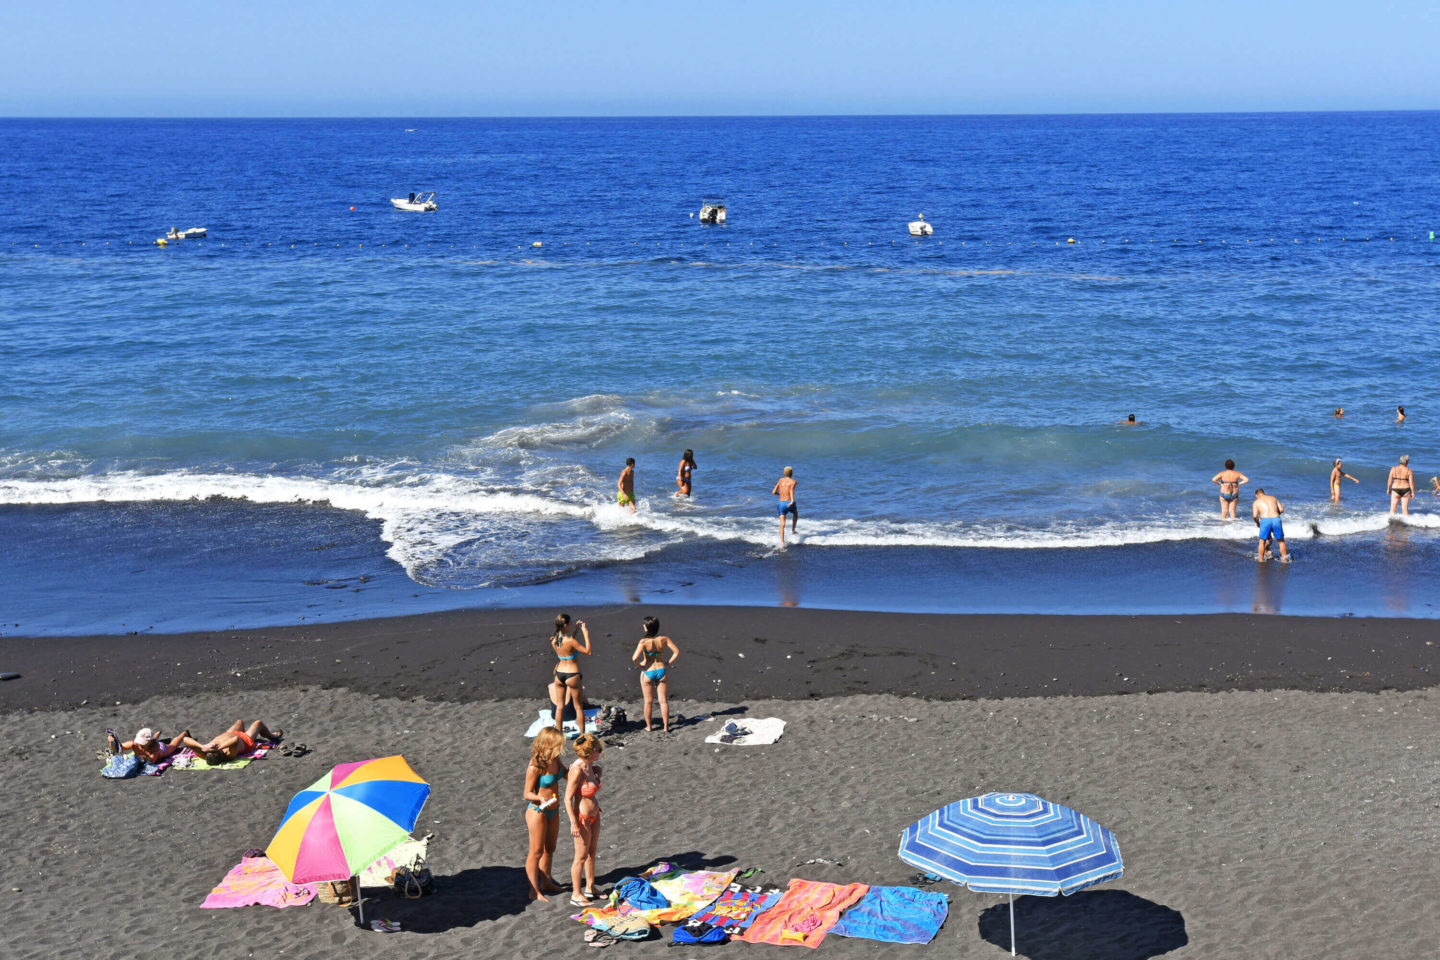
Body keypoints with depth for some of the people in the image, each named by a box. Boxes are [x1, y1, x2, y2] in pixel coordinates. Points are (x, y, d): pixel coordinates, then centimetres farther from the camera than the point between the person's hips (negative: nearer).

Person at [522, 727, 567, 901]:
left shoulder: (554, 759, -3)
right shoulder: (534, 767, -26)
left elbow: (566, 773, 16)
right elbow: (527, 793, -18)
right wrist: (541, 799, -37)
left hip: (553, 811, 8)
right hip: (537, 811, -8)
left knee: (549, 848, 21)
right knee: (537, 851, 1)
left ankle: (546, 882, 38)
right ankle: (534, 890, 10)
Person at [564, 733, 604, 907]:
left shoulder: (590, 767, 1)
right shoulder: (577, 770, -26)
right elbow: (568, 798, -22)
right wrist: (574, 823, -21)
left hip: (594, 815, 9)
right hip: (582, 818, -9)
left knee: (592, 852, 20)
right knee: (581, 856, 3)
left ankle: (590, 888, 34)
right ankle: (576, 894, 16)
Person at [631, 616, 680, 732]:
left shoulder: (644, 642, -18)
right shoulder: (664, 639, -9)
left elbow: (635, 658, -27)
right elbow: (676, 652, -8)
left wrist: (640, 665, -8)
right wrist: (668, 663, 2)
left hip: (647, 672, -2)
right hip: (661, 670, 2)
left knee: (648, 701, 13)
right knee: (663, 701, 10)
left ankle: (648, 726, 21)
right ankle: (666, 726, 13)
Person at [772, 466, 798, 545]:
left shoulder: (781, 480, 12)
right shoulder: (793, 481, -1)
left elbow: (774, 492, 11)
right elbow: (792, 489, -22)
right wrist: (792, 500, -37)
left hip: (781, 503, 3)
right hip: (789, 503, -2)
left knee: (782, 524, -1)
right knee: (795, 513, 34)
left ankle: (782, 542, -15)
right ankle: (793, 529, 31)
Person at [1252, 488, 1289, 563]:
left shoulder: (1257, 501, 14)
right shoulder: (1273, 498, 23)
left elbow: (1255, 515, 1)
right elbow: (1282, 509, 15)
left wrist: (1257, 523, 19)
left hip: (1265, 520, -2)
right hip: (1276, 519, 2)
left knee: (1262, 542, 15)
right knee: (1281, 541, 18)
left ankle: (1261, 559, 18)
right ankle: (1285, 559, 20)